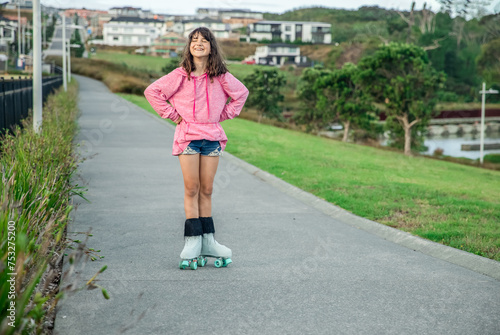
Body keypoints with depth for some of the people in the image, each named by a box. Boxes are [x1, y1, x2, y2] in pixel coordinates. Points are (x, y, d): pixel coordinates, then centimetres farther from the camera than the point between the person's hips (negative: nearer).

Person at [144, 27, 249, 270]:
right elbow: (152, 91, 2)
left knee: (206, 191, 7)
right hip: (188, 135, -2)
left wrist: (225, 114, 9)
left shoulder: (220, 76, 3)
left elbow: (241, 93, 18)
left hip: (212, 136, 2)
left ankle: (207, 242, 12)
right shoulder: (180, 75, -2)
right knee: (191, 190, -1)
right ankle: (193, 243, 3)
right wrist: (173, 115, -1)